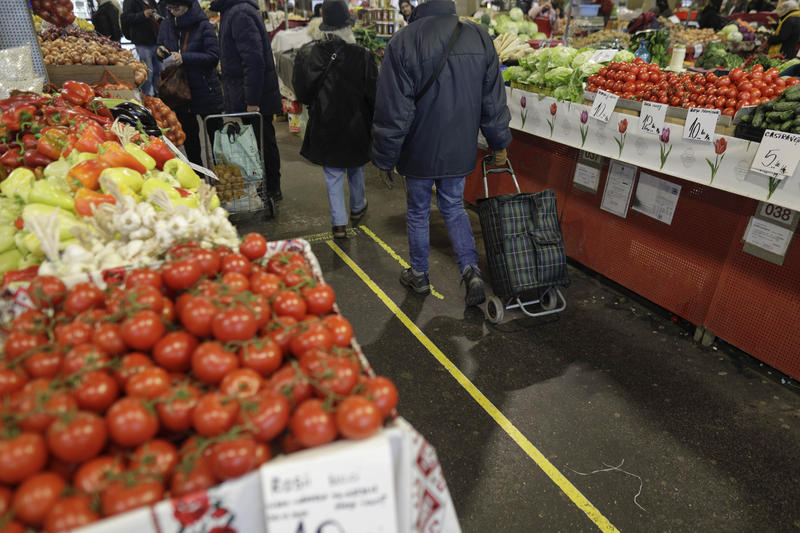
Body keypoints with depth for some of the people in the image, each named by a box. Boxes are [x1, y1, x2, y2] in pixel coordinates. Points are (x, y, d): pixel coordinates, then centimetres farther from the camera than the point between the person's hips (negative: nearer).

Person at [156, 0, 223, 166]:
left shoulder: (203, 26, -11)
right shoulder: (166, 24, 6)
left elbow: (214, 57, -19)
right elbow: (161, 47, 19)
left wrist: (184, 58, -26)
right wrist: (160, 51, -6)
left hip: (205, 89, -5)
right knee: (188, 134, 14)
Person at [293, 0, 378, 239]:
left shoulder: (307, 54, -9)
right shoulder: (362, 55, -14)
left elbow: (301, 92, 0)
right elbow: (373, 94, -10)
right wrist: (372, 123, 4)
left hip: (324, 126, 1)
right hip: (356, 125, 0)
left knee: (333, 174, 9)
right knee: (355, 169, 21)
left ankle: (339, 223, 10)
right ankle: (357, 208, 41)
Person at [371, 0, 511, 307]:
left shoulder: (403, 42, -18)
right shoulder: (480, 37, -3)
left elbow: (393, 112, -16)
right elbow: (494, 101, 3)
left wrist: (384, 159, -5)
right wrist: (499, 143, 15)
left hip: (420, 153, -4)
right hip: (460, 151, 4)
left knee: (418, 212, 15)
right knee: (454, 208, 21)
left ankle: (419, 276, 30)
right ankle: (471, 269, 7)